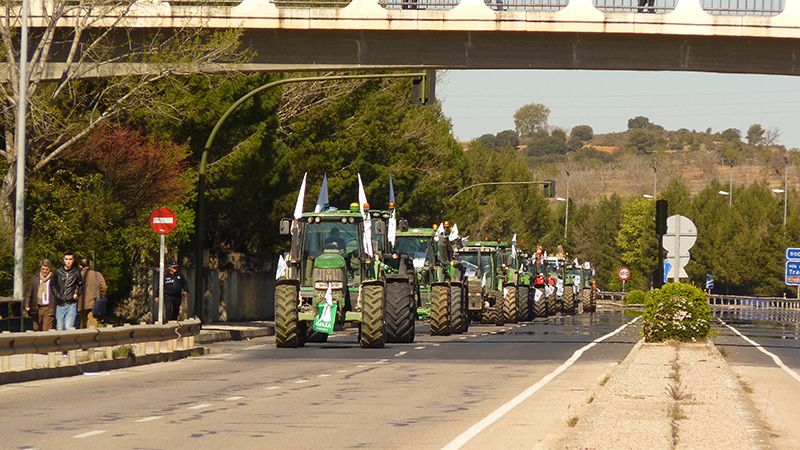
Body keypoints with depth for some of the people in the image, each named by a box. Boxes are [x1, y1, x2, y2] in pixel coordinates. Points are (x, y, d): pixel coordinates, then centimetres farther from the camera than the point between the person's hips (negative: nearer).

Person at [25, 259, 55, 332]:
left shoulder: (53, 280, 0)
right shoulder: (35, 279, 12)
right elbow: (29, 294, 14)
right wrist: (27, 305, 2)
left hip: (48, 309, -4)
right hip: (37, 309, 4)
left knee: (46, 330, -10)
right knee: (36, 330, 9)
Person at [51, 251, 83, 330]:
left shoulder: (76, 272, 2)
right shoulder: (58, 272, 5)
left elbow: (81, 285, 17)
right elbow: (53, 285, 17)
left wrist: (77, 294, 6)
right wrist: (57, 295, 7)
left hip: (71, 304, -2)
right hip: (60, 304, 2)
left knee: (68, 328, -11)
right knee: (59, 328, 4)